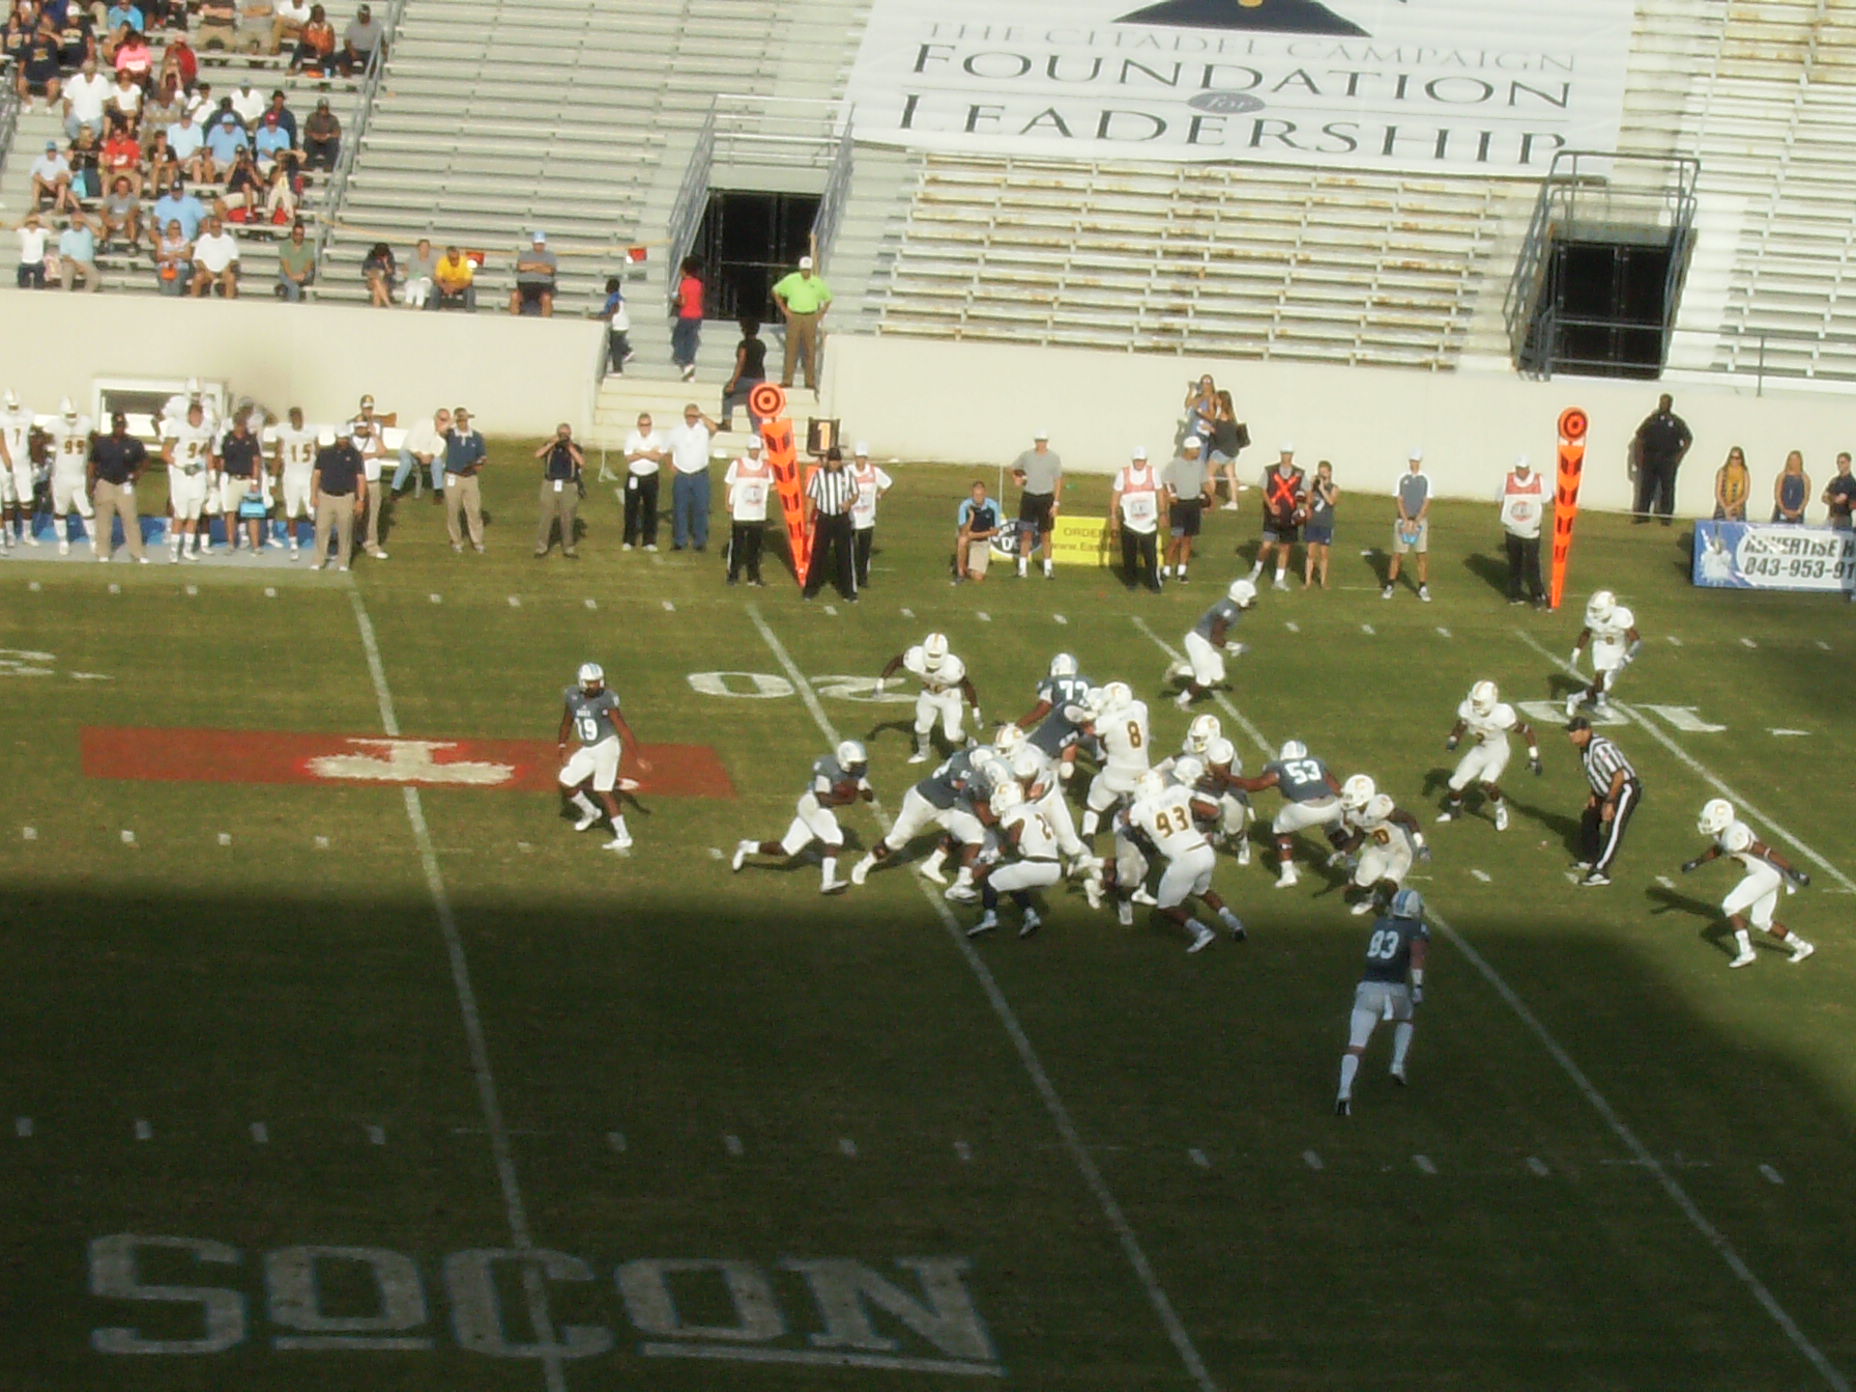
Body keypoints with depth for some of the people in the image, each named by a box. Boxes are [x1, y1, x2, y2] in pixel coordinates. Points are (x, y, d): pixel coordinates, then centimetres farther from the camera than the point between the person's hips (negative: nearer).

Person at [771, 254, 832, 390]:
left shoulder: (817, 282, 4)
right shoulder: (791, 280, 0)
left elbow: (828, 299, 17)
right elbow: (776, 291, 12)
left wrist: (820, 313, 6)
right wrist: (783, 309, 5)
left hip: (810, 318, 1)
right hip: (794, 317, -1)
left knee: (810, 351, 3)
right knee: (791, 349, -2)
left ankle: (810, 383, 8)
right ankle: (786, 381, 2)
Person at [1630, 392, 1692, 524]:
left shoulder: (1677, 422, 4)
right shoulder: (1651, 420, 9)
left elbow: (1688, 439, 7)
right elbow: (1639, 438, 13)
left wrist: (1679, 457, -2)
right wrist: (1639, 457, 5)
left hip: (1668, 460, -2)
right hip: (1650, 458, 2)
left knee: (1667, 488, 0)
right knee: (1646, 487, 2)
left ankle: (1666, 517, 6)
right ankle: (1642, 515, 6)